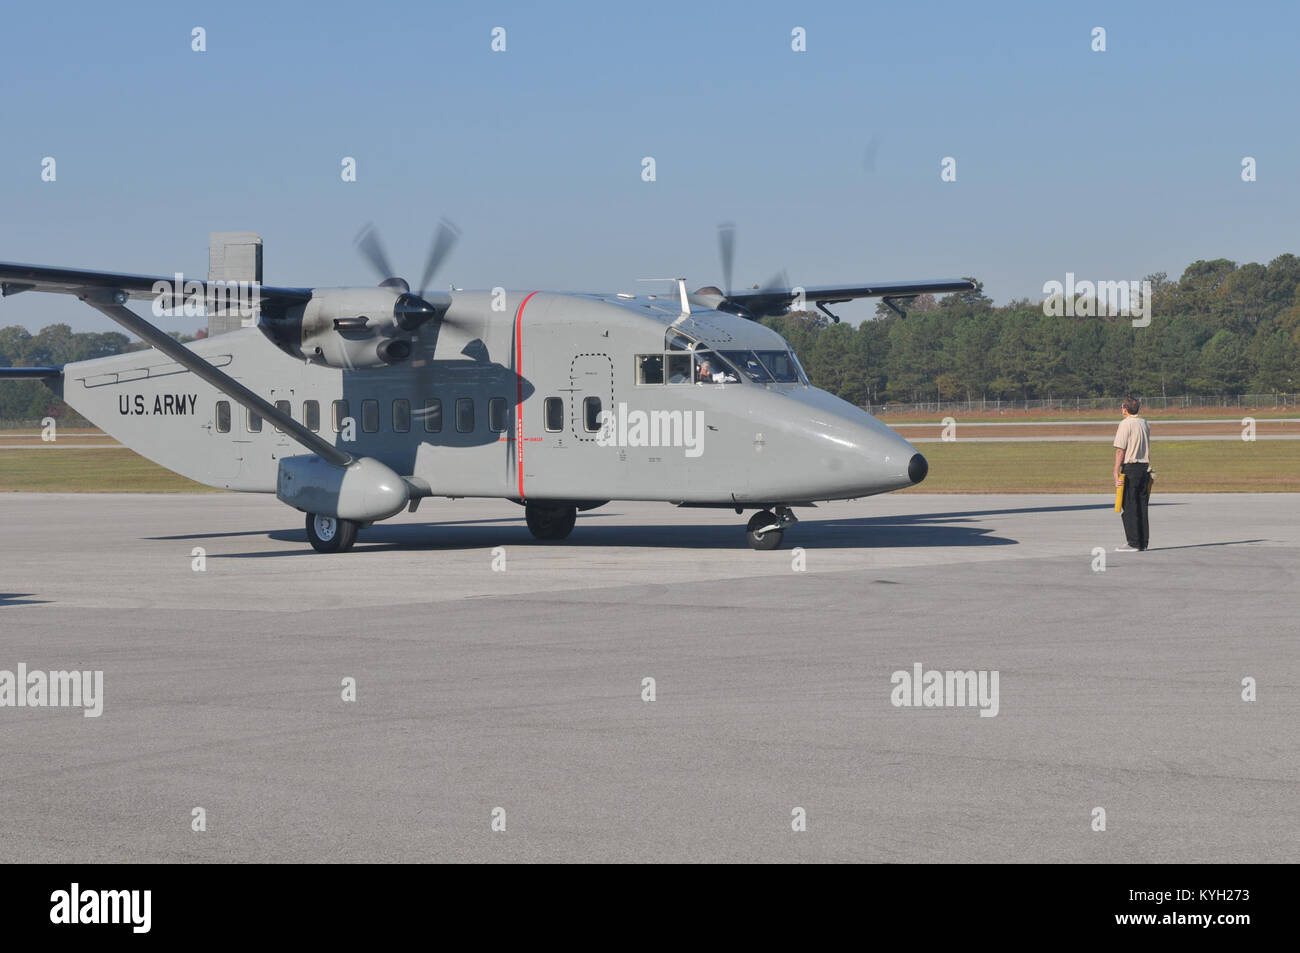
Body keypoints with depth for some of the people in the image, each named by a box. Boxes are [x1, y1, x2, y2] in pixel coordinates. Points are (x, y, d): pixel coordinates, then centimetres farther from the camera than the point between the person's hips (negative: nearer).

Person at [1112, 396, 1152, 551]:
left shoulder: (1125, 424, -9)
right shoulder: (1145, 424, 13)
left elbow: (1120, 451, -13)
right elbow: (1146, 448, 14)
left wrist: (1116, 473, -12)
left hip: (1131, 467, -7)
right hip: (1145, 467, 7)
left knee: (1129, 506, -5)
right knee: (1141, 505, 11)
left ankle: (1134, 543, -7)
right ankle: (1143, 541, 12)